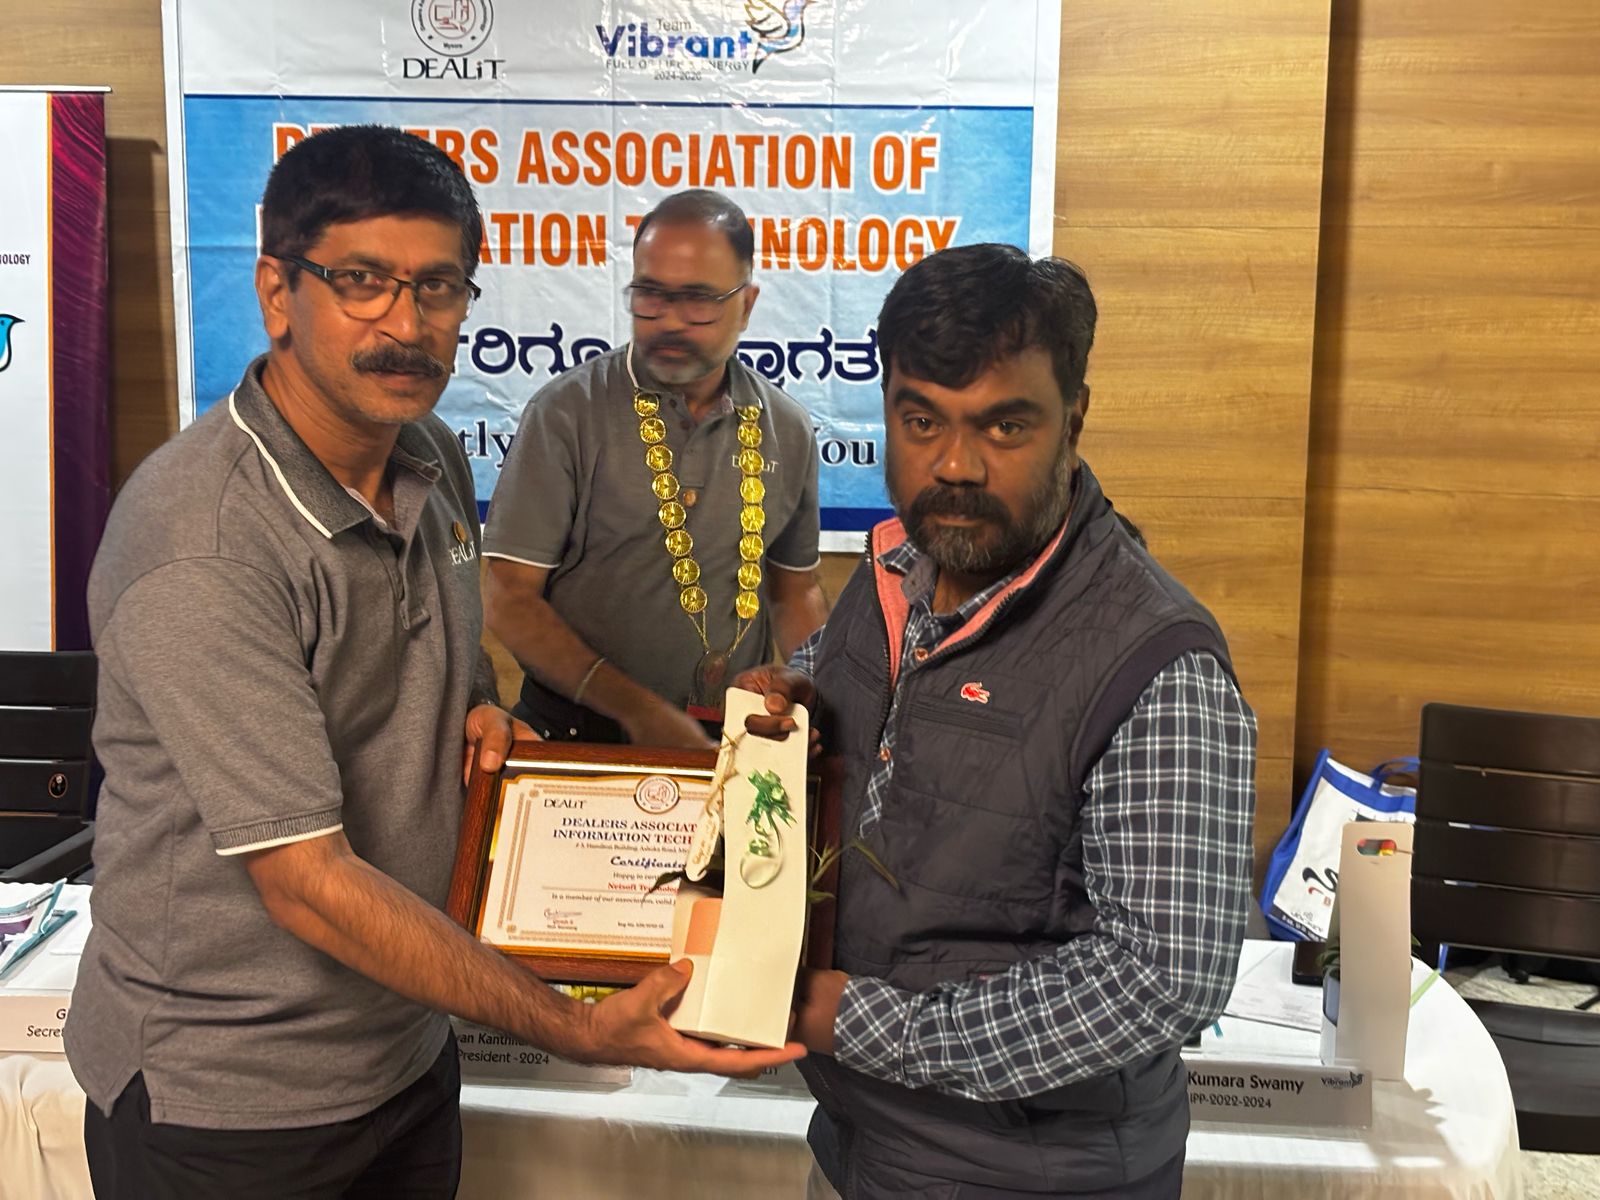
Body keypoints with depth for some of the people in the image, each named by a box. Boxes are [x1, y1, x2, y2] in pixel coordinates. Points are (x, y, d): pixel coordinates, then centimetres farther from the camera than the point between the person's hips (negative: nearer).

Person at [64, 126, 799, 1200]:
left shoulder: (435, 459, -1)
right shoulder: (198, 547, -26)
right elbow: (306, 877, -26)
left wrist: (476, 708, -5)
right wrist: (576, 1030, -26)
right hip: (224, 1098, -6)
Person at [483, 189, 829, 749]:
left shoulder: (787, 431, 7)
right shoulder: (566, 414, -5)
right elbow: (510, 599, -8)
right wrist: (637, 709, -16)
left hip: (733, 746, 1)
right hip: (577, 739, -1)